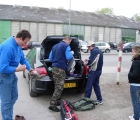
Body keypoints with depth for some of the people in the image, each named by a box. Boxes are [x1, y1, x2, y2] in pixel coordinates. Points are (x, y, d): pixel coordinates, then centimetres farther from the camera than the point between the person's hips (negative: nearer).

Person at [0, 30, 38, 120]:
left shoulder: (18, 45, 0)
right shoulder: (8, 47, -31)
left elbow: (23, 59, 12)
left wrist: (31, 70, 5)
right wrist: (18, 69, -21)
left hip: (11, 74, 10)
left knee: (14, 97, 21)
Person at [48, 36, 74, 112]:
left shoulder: (55, 46, 19)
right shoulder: (66, 46, -5)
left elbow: (50, 58, 21)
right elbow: (68, 57, -14)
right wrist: (71, 53, 6)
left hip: (54, 68, 9)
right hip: (60, 69, -9)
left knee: (57, 86, 17)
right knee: (59, 87, -6)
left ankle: (58, 102, 25)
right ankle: (52, 105, -8)